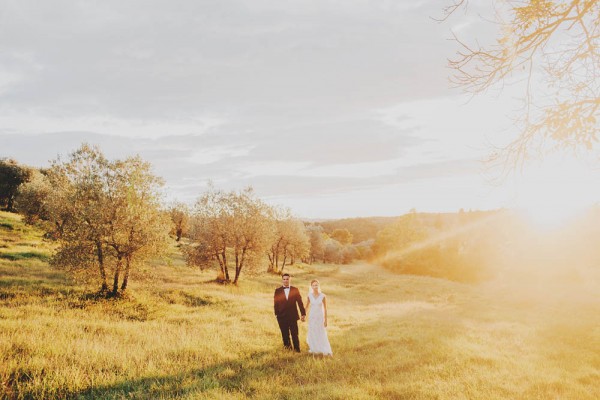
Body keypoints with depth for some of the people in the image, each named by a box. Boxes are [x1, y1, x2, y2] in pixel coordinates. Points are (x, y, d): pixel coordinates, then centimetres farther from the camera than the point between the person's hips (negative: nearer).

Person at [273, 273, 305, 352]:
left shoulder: (295, 290, 5)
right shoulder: (277, 291, 5)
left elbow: (300, 302, 4)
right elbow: (276, 303, 1)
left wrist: (303, 314, -1)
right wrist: (276, 314, -8)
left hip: (293, 316, 0)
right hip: (282, 317, 0)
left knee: (295, 335, 0)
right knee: (285, 335, 5)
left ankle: (297, 350, 9)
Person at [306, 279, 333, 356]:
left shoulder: (323, 296, -10)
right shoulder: (310, 296, -4)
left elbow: (325, 308, -5)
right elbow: (307, 307, 8)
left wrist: (325, 320, -5)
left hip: (320, 317, -2)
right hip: (312, 317, 2)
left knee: (322, 334, 3)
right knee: (312, 334, 9)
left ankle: (325, 351, 15)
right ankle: (314, 349, 25)